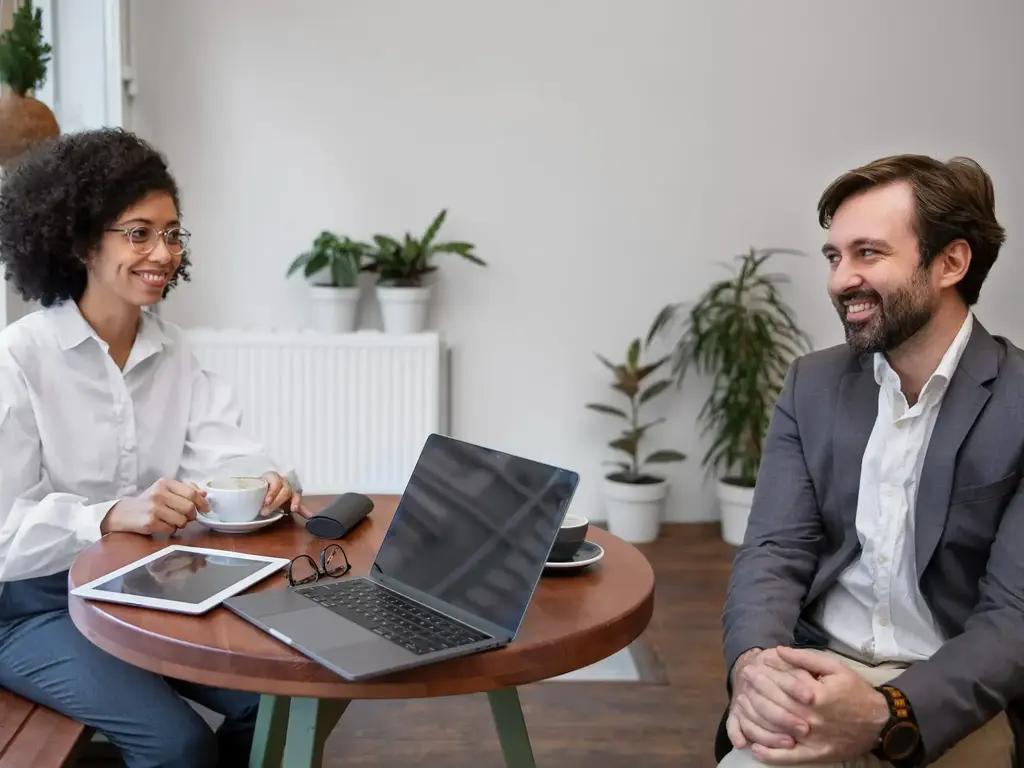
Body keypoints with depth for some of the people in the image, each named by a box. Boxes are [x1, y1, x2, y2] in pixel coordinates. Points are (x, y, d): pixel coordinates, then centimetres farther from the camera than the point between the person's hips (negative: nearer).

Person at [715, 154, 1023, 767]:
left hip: (954, 703, -3)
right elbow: (775, 550, -1)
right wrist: (754, 662, -23)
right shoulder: (813, 385, 5)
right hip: (814, 672, 3)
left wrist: (885, 716, -29)